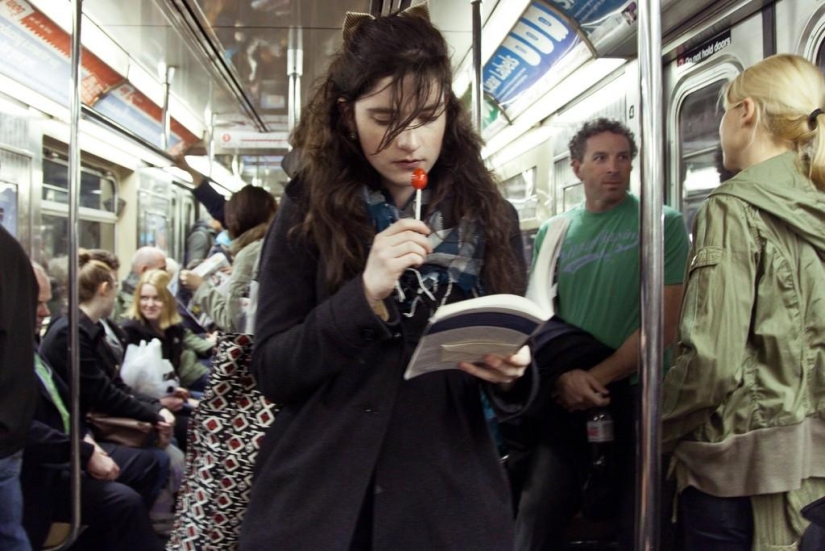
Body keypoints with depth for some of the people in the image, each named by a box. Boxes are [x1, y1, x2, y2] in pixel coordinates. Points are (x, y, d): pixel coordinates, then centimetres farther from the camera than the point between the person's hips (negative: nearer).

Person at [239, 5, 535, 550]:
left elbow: (517, 384, 6)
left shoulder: (491, 217, 1)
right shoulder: (308, 211, -4)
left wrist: (510, 375, -17)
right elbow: (273, 372, -8)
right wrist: (365, 296, -22)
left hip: (451, 507, 2)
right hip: (314, 504, -1)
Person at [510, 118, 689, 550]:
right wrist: (562, 378, -11)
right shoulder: (553, 233, 9)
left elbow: (664, 325, -8)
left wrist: (597, 377, -14)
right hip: (567, 397, 2)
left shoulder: (663, 224, -1)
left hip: (637, 395, -2)